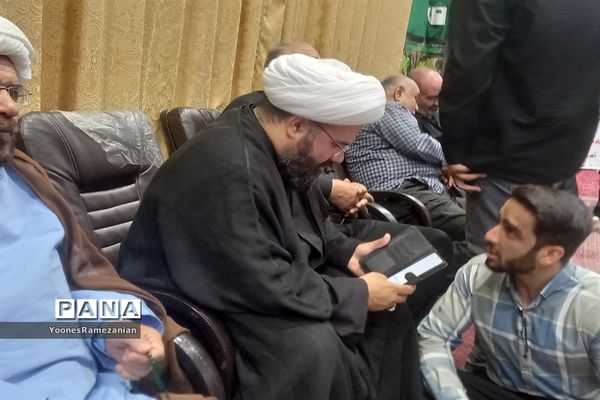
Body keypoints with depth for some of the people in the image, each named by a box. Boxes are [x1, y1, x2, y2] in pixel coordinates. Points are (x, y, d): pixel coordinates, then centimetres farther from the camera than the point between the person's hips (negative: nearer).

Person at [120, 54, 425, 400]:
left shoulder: (285, 149, -2)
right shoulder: (224, 169, -31)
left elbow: (307, 220, 16)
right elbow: (266, 287, -31)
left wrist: (346, 250, -1)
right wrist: (359, 294, -21)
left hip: (270, 284, 9)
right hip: (205, 309, -9)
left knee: (388, 308, 3)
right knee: (313, 345, -33)